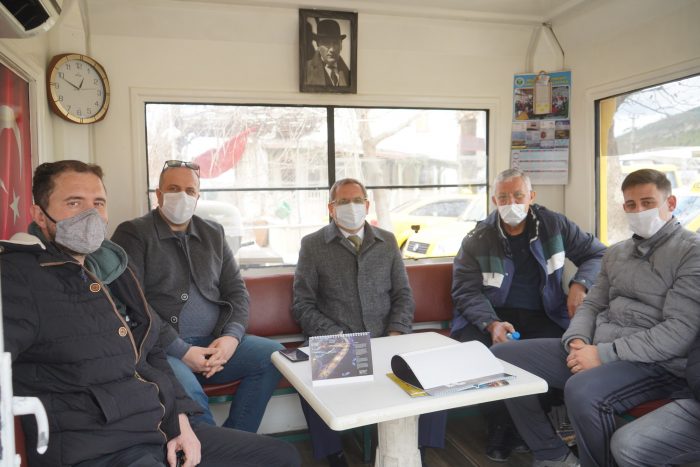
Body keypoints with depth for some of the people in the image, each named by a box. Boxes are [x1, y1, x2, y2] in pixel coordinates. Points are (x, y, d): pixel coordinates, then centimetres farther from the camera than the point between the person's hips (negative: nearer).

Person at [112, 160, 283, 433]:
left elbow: (237, 290, 13)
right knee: (185, 387, -34)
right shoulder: (133, 234, 2)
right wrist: (181, 351, -14)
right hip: (161, 350, -5)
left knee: (274, 354, -16)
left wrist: (232, 336, -6)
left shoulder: (213, 233, 17)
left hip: (214, 343, 5)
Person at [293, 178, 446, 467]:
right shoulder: (312, 245, 4)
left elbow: (403, 295, 12)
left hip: (385, 340, 2)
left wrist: (397, 333, -6)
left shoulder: (387, 241, 13)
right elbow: (302, 305, 0)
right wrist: (337, 338, -13)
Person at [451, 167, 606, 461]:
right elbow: (466, 291, -4)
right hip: (489, 315, -1)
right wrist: (492, 324, -23)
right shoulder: (477, 239, 1)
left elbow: (597, 253, 17)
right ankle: (499, 425, -3)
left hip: (541, 315, 1)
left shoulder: (554, 225, 7)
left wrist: (580, 284, -5)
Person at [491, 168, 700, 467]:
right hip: (593, 349, 7)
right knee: (501, 357, -4)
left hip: (655, 363, -7)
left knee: (582, 391, -38)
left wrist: (603, 354, -19)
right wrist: (576, 341, -6)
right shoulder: (616, 253, 17)